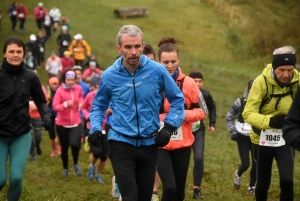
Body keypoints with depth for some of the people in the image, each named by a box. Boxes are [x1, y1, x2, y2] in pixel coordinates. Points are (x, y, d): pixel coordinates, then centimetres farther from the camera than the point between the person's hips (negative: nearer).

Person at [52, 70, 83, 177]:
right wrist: (66, 104, -33)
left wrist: (80, 103, 0)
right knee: (64, 147, 10)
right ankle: (65, 168, 33)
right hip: (62, 123, -1)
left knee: (74, 143, -21)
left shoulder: (78, 88, -3)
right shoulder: (60, 90, -14)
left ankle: (75, 164, 6)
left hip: (76, 122, 1)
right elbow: (54, 106, -19)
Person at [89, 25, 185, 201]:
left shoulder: (157, 71, -7)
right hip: (121, 144, -2)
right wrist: (96, 128, -4)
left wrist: (169, 126, -5)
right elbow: (99, 105, 12)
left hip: (149, 144, 2)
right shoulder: (110, 75, -6)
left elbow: (177, 99, 6)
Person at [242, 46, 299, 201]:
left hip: (286, 139, 1)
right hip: (263, 139, -1)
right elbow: (248, 114, -21)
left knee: (287, 180, -15)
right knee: (263, 182, 12)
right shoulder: (261, 82, -19)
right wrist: (270, 121, -39)